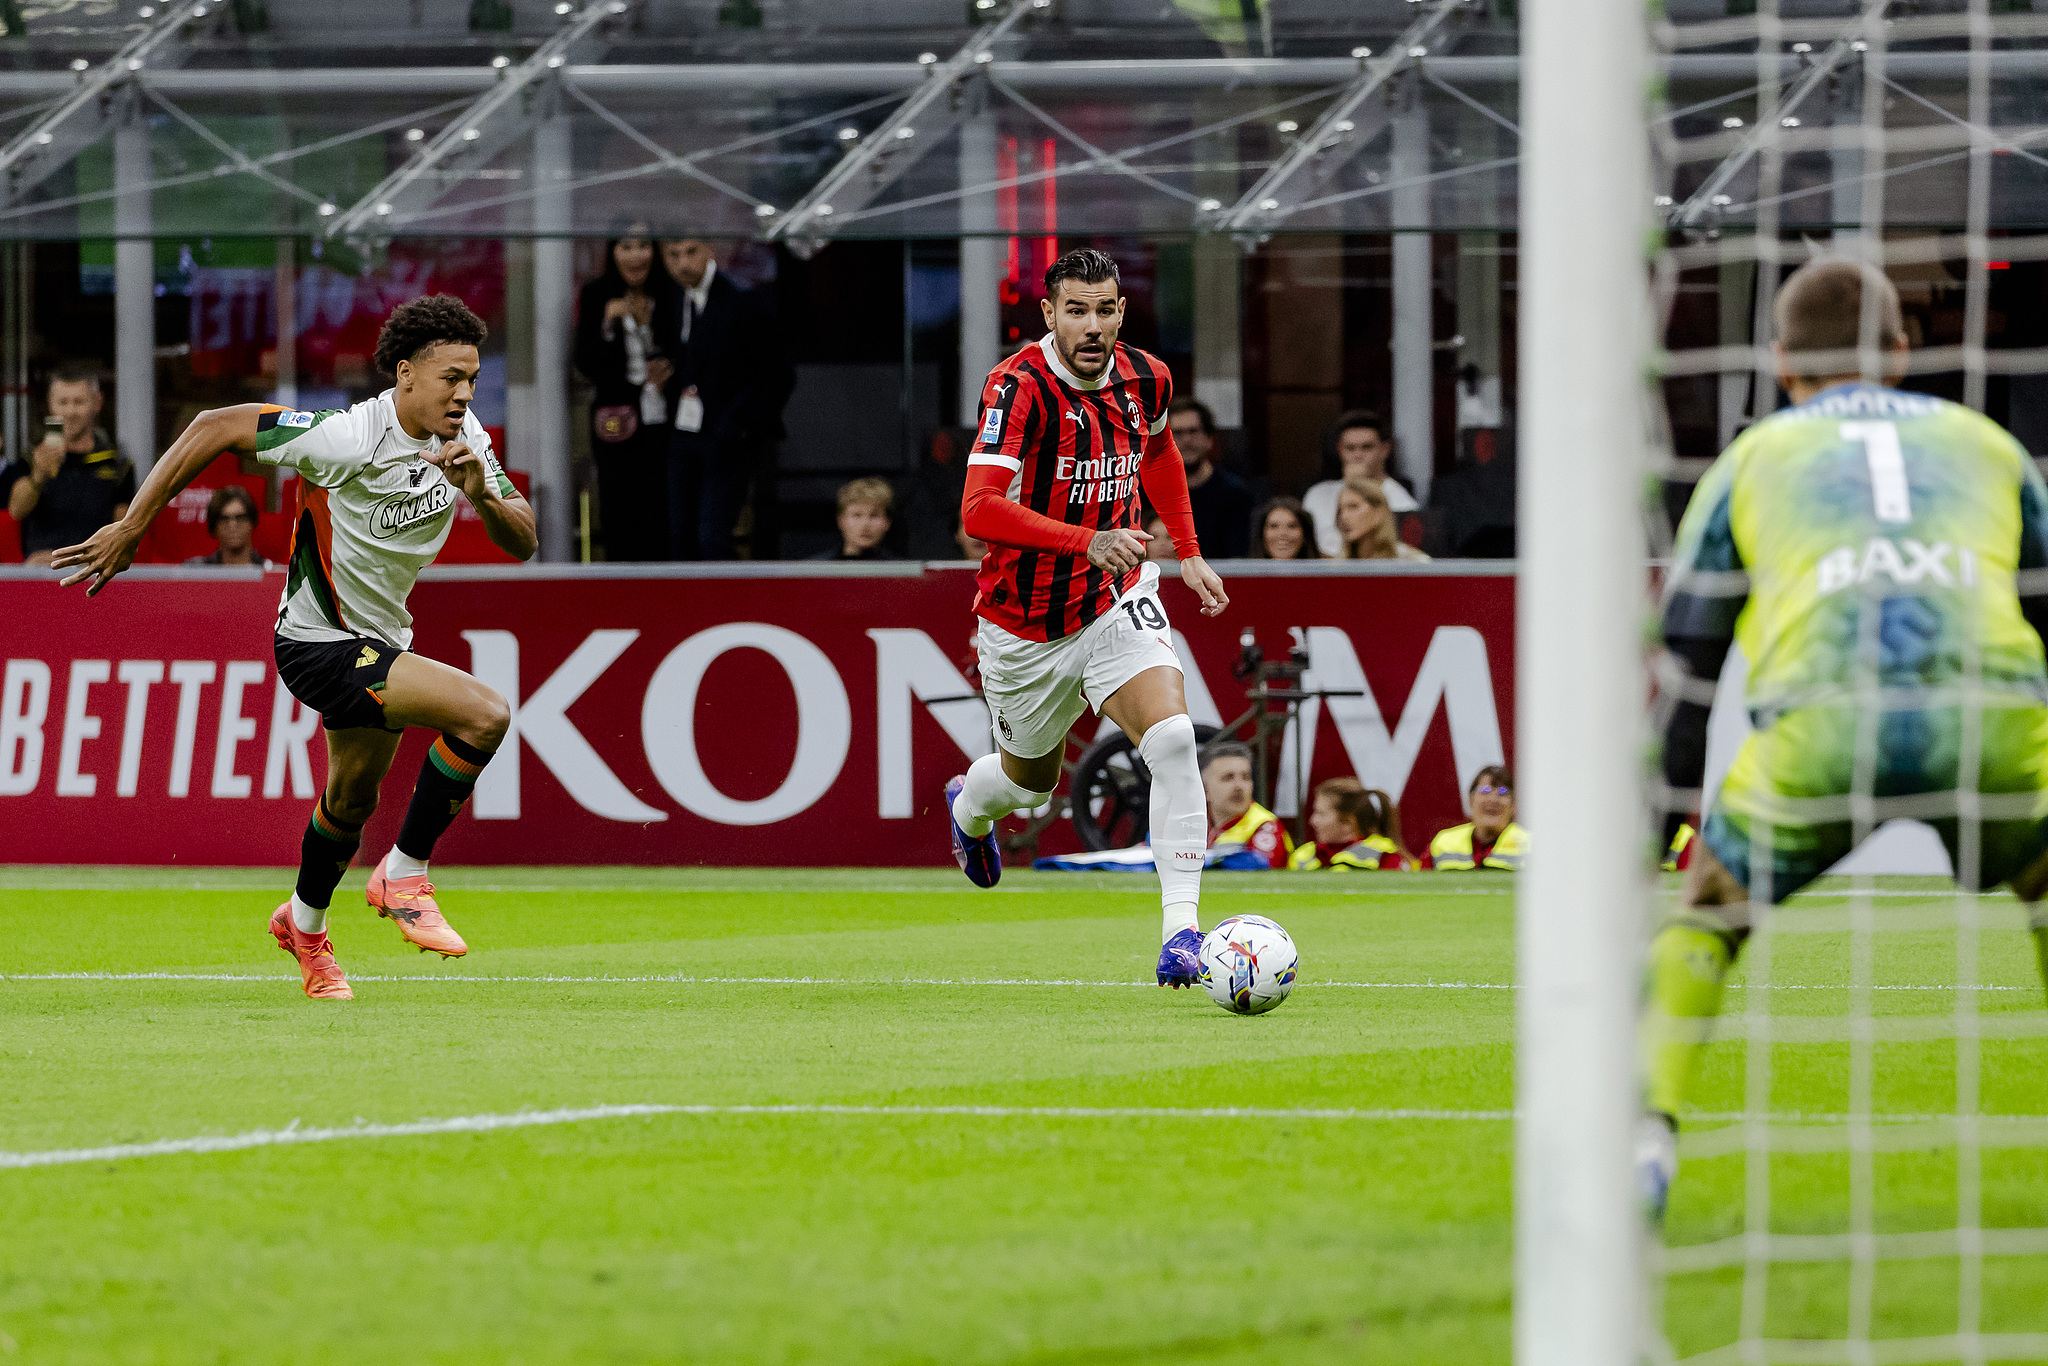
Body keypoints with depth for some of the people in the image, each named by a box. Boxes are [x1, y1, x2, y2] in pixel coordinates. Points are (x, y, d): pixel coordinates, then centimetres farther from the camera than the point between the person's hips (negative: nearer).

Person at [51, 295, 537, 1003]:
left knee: (352, 795, 27)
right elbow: (217, 427, -22)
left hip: (381, 640, 8)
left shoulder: (464, 438, -5)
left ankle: (304, 922, 54)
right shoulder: (350, 439, -27)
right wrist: (130, 528, -20)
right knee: (484, 715, -24)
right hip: (320, 643, -8)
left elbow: (521, 544, -4)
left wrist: (481, 494, -26)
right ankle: (404, 875, -6)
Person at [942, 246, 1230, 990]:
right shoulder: (1020, 387, -24)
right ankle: (970, 805, 57)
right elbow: (978, 510, -34)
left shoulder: (1145, 379, -6)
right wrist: (1087, 541, -44)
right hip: (1025, 626, -2)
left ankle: (1180, 926, -22)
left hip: (1116, 603, 2)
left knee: (1173, 738, -23)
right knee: (1029, 783, 18)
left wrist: (1188, 553, 17)